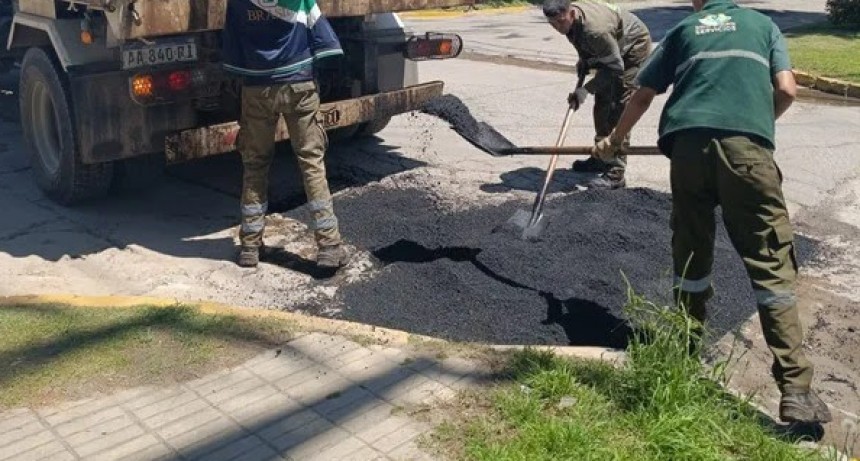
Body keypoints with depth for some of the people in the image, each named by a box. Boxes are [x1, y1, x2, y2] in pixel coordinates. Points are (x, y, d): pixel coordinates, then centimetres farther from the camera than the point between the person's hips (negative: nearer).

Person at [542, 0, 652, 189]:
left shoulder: (595, 29, -40)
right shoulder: (568, 18, -13)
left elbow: (615, 66, -33)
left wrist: (587, 89, -34)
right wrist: (584, 60, -3)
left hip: (634, 47, -9)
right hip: (612, 50, 9)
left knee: (619, 107, -17)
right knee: (602, 102, 13)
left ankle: (615, 174, -19)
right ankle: (601, 157, 28)